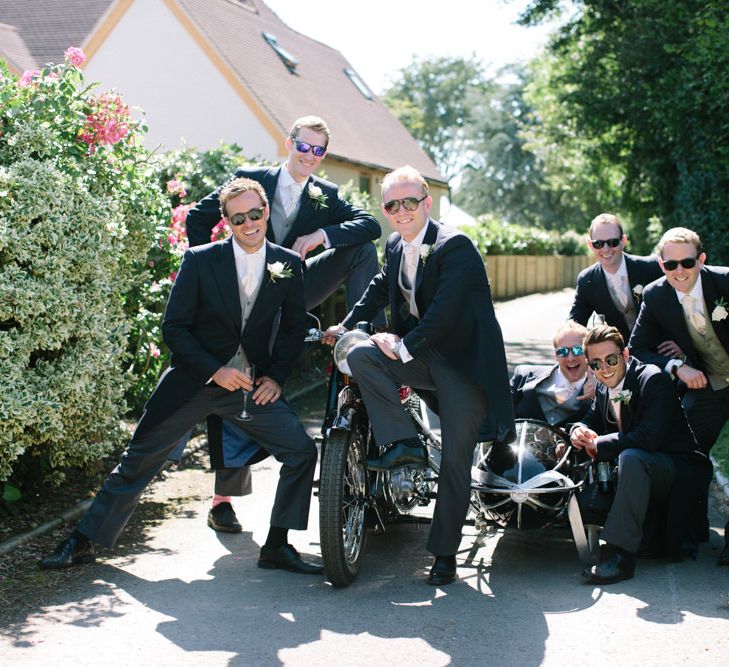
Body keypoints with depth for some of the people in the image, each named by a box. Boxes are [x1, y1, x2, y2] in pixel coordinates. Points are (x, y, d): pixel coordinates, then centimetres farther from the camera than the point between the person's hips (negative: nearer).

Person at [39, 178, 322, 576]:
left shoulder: (288, 264, 0)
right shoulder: (200, 260, -8)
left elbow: (294, 327, 11)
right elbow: (174, 328, -6)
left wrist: (276, 376, -2)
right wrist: (214, 370, -16)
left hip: (251, 385, 2)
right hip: (194, 380, -2)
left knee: (301, 452, -10)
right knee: (138, 460, 1)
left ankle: (276, 547, 4)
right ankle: (83, 542, 13)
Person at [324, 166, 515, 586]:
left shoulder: (456, 247, -17)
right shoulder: (396, 247, 8)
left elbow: (444, 312, -24)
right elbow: (381, 288, 27)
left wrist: (403, 347, -19)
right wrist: (346, 326, 21)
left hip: (464, 362, -7)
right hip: (418, 357, 7)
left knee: (456, 461, -5)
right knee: (360, 355, -21)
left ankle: (445, 553, 8)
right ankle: (405, 442, -16)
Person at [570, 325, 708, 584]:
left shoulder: (654, 380, -18)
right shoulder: (603, 388, 5)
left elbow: (650, 436, -29)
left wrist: (598, 445, -22)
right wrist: (579, 431, -11)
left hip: (674, 470, -8)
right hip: (635, 467, 8)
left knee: (631, 457, -37)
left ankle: (621, 553, -36)